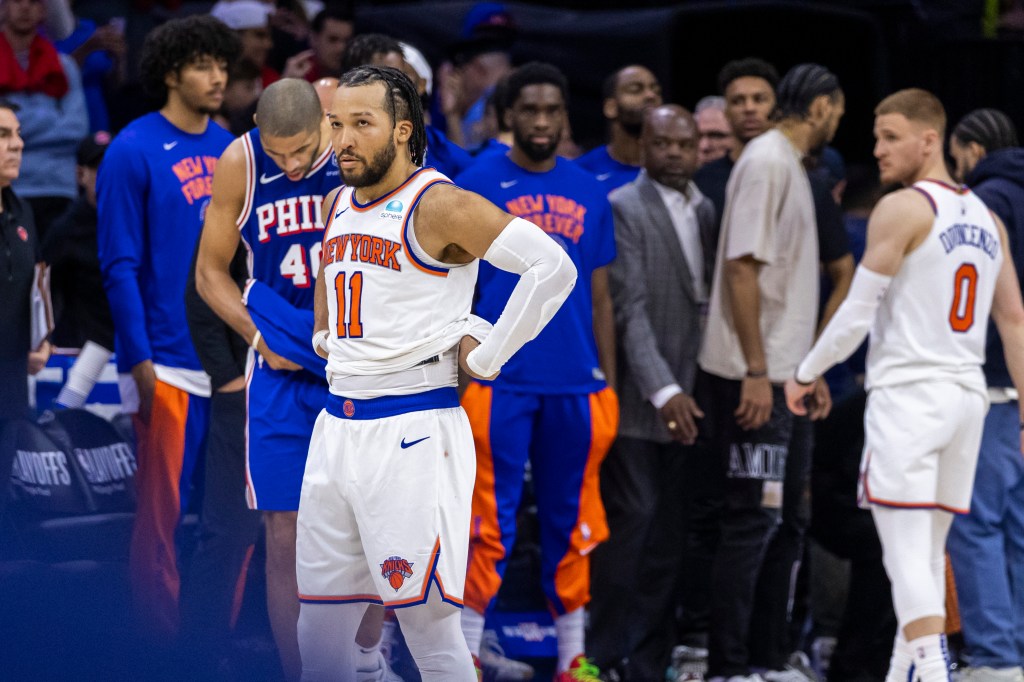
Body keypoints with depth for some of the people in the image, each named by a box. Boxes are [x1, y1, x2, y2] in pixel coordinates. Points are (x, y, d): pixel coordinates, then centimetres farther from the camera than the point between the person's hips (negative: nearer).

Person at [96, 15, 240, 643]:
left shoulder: (231, 151, 11)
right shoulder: (134, 153, -6)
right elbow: (120, 265, -8)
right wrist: (139, 360, -13)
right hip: (170, 366, -6)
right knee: (163, 511, -2)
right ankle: (163, 646, 5)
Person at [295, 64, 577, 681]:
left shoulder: (439, 205, -11)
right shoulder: (338, 205, 14)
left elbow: (554, 267, -21)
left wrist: (485, 357, -15)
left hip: (412, 435, -8)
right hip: (336, 429, 8)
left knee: (431, 630, -6)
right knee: (319, 632, 8)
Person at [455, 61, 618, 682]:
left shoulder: (590, 193, 11)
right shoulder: (476, 186, 0)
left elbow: (600, 296, 14)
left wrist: (609, 384, 9)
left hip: (575, 386, 4)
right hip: (500, 382, -4)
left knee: (571, 524, 9)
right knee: (491, 526, -4)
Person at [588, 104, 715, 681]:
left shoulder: (706, 211, 15)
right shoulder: (625, 209, -6)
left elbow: (709, 298, 16)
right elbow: (630, 308, -14)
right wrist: (663, 389, -22)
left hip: (689, 399, 6)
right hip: (640, 397, -6)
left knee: (670, 539, 6)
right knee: (631, 523, -7)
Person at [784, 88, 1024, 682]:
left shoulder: (902, 209, -8)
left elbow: (857, 315, -10)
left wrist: (804, 375, 4)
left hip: (907, 394, -7)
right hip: (968, 394, 7)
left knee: (910, 554, -10)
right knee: (928, 550, 14)